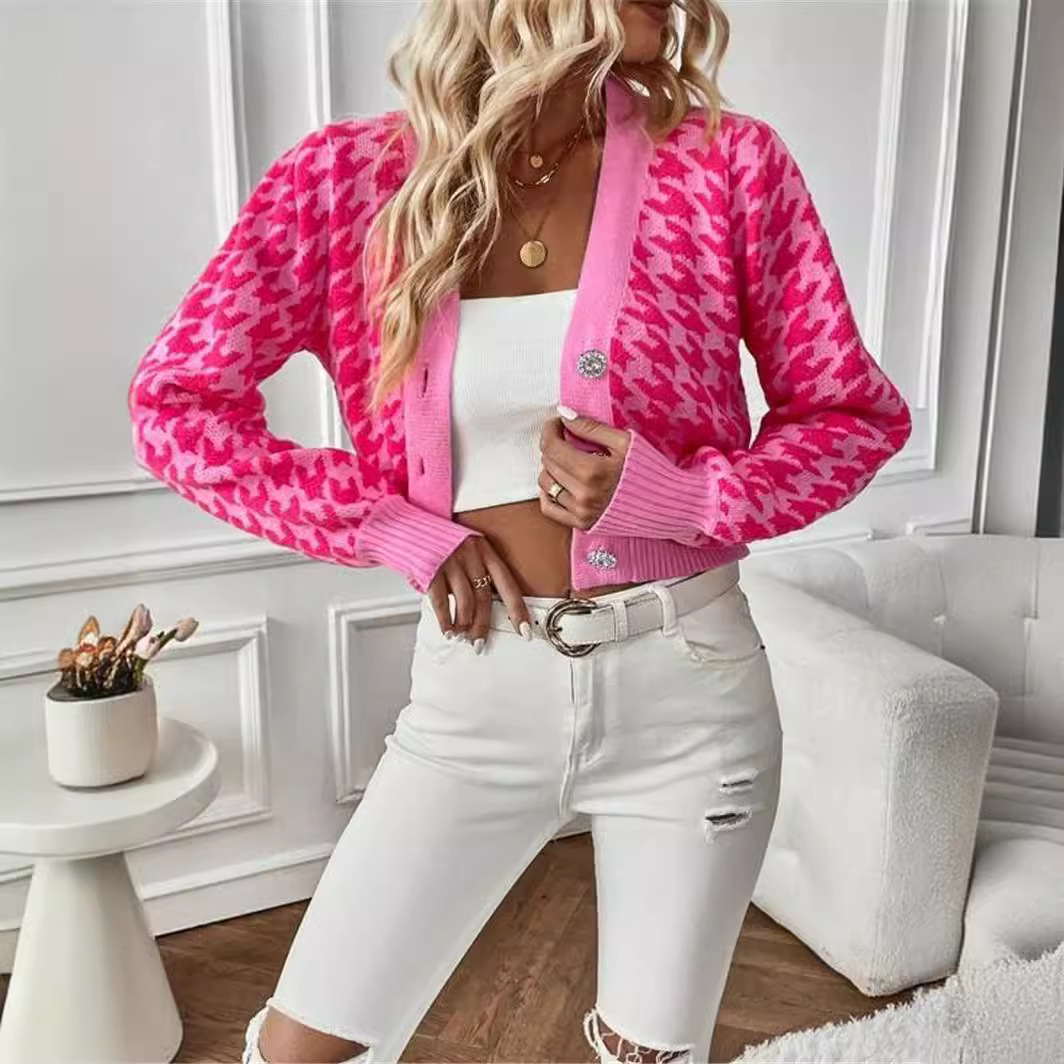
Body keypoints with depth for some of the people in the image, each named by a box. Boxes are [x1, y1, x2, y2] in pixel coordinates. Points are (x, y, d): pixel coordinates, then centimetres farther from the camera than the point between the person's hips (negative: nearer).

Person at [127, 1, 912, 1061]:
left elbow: (857, 412, 1)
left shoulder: (728, 166, -6)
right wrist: (400, 530, -9)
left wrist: (670, 494, -17)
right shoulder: (351, 177, -6)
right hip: (477, 688, 1)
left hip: (684, 686, 0)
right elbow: (173, 403, -1)